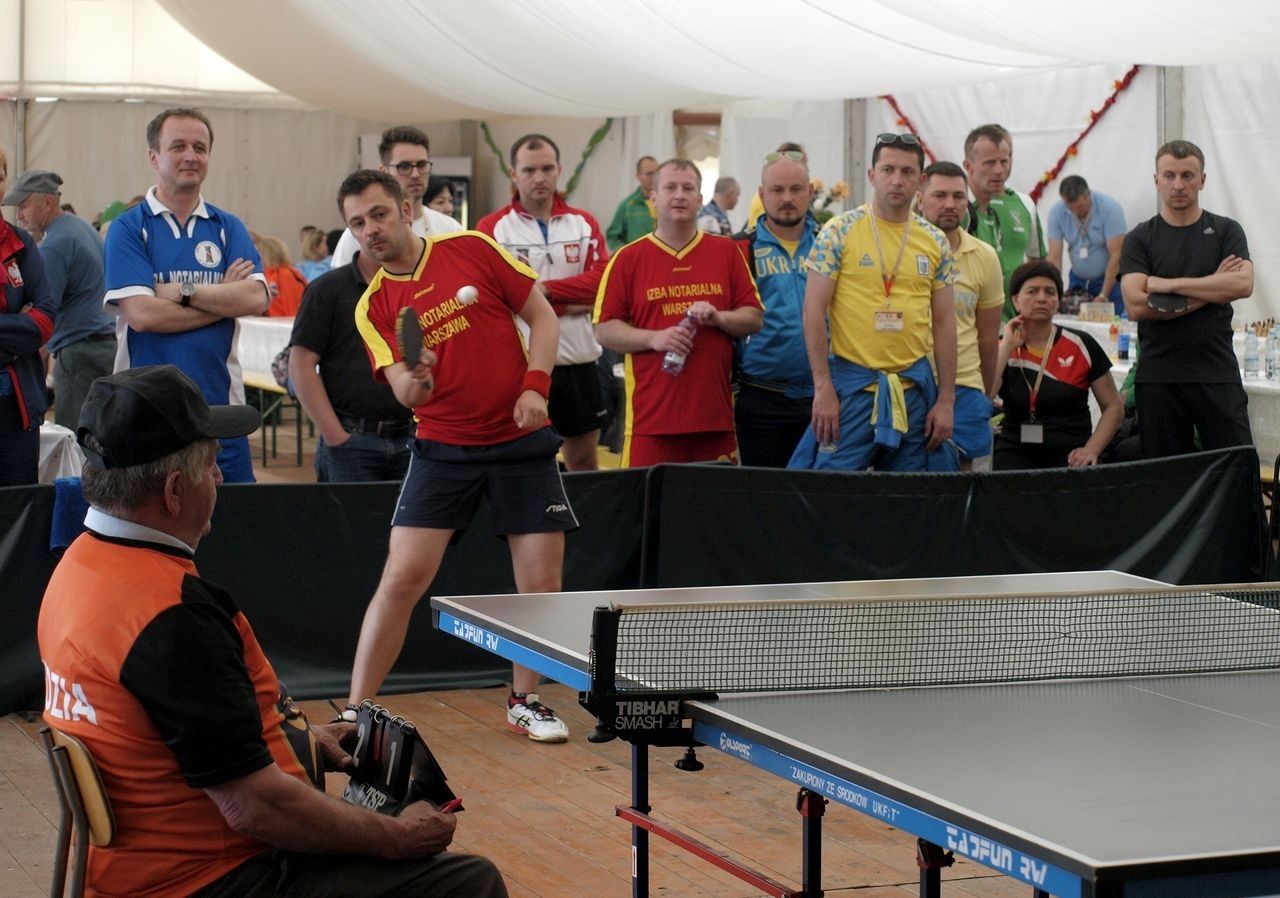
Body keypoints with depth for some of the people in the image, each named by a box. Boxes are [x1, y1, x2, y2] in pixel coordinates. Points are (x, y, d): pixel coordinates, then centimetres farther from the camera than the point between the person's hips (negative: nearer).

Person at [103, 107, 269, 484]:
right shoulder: (128, 228, 0)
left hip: (219, 403, 3)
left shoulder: (228, 227, 10)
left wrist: (182, 291, -12)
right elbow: (141, 313, -13)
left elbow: (256, 298, -5)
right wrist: (223, 297, -6)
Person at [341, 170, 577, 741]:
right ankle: (355, 712, -1)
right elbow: (405, 392, -8)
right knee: (401, 577, -10)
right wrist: (414, 382, -32)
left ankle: (524, 702, 20)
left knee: (541, 585, 0)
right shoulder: (373, 307, 1)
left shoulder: (474, 249, -2)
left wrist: (534, 386, -11)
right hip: (443, 449, 0)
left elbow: (542, 316, 2)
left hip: (521, 441, 0)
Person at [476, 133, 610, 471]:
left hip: (579, 359, 4)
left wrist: (546, 289, -15)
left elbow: (603, 278, -5)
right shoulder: (492, 228, -2)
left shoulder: (584, 224, 9)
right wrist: (571, 303, -11)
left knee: (584, 459, 13)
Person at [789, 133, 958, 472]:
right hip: (852, 384, -4)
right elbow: (814, 311, -5)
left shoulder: (935, 242, 8)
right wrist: (823, 388, -11)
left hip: (914, 388, 4)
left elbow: (944, 323, 10)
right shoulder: (839, 232, -3)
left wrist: (946, 400, 5)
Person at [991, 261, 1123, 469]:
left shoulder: (1081, 346, 3)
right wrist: (1007, 346, -6)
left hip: (1069, 453, 0)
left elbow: (1113, 407, 6)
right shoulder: (1002, 349, 7)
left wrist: (1091, 450, -8)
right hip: (1016, 450, 0)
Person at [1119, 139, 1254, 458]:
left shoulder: (1226, 231, 8)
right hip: (1159, 379, 0)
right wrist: (1210, 291, -8)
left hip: (1218, 375, 0)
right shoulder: (1139, 239, 6)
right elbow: (1135, 307, -9)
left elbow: (1243, 285, -10)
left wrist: (1169, 285, -11)